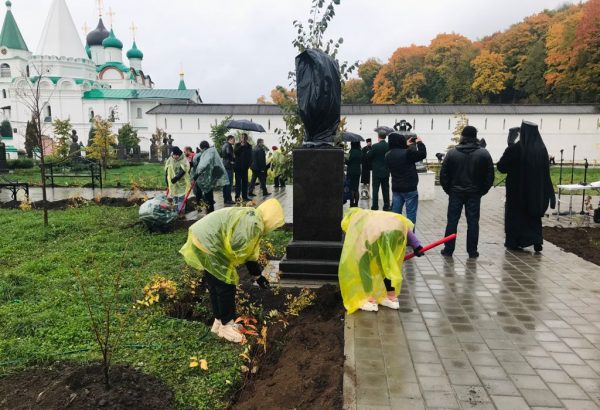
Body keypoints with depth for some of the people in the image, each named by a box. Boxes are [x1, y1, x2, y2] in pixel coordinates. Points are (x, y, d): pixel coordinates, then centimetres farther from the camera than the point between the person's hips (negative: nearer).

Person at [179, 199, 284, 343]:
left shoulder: (250, 216, 16)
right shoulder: (254, 224, -17)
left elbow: (250, 253, 21)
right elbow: (238, 250, -20)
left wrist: (257, 276, 25)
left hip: (202, 239, 11)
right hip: (208, 245, -10)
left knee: (215, 285, 22)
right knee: (226, 286, 2)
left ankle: (219, 322, 36)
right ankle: (227, 326, 17)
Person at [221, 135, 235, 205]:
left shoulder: (224, 145, 18)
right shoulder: (228, 145, -11)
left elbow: (221, 155, 24)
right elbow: (229, 153, -27)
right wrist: (233, 160, -14)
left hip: (224, 165, 10)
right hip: (229, 166, -10)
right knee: (229, 183, -8)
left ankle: (225, 199, 18)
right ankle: (228, 199, -8)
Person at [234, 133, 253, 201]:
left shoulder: (249, 146, 11)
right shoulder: (237, 145, 4)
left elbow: (250, 156, 13)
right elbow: (235, 152, -13)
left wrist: (249, 164, 1)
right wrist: (241, 146, -17)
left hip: (245, 166, 3)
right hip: (238, 166, -3)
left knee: (245, 182, 5)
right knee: (238, 181, -3)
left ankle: (244, 196, 9)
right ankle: (237, 196, -2)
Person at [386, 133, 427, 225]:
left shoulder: (388, 155, 3)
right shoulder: (407, 153, -18)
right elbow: (422, 154, -9)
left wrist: (406, 146, 20)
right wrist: (419, 142, 4)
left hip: (396, 188, 6)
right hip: (409, 188, -6)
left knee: (395, 213, 11)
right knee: (411, 214, 2)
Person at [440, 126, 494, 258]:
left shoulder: (452, 153, -4)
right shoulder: (484, 153, -2)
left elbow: (443, 174, -3)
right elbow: (490, 175, 0)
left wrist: (448, 189, 8)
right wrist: (482, 191, 8)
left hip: (455, 193, 0)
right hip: (474, 194, 0)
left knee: (452, 221, 5)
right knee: (473, 222, 6)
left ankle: (448, 249, 8)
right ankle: (472, 251, 9)